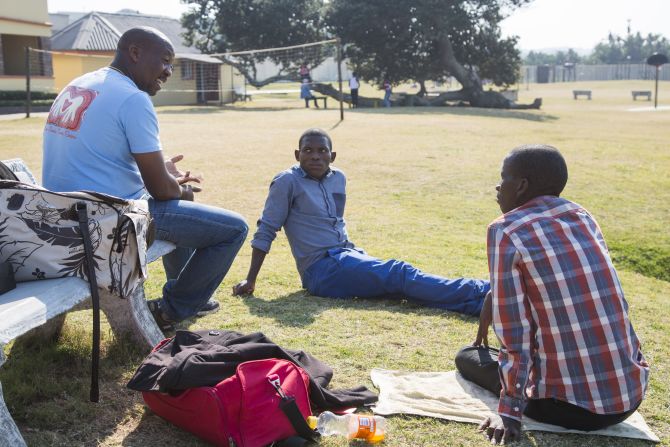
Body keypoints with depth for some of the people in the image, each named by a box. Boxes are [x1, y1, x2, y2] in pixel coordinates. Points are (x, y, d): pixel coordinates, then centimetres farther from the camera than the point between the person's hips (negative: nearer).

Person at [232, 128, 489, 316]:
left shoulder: (338, 179, 12)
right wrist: (250, 281, -3)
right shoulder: (287, 182, -6)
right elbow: (266, 231, -3)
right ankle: (478, 294, -33)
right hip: (321, 269, -6)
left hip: (346, 255, 6)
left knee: (396, 273, -18)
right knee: (398, 274, -22)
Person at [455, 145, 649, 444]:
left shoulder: (505, 232, -12)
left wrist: (509, 411, -8)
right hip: (633, 393, 5)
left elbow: (514, 331, -15)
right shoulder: (584, 217, 8)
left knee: (467, 357, 18)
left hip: (572, 406, -5)